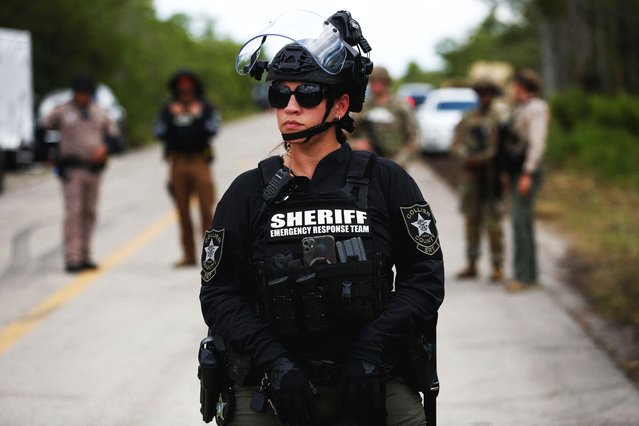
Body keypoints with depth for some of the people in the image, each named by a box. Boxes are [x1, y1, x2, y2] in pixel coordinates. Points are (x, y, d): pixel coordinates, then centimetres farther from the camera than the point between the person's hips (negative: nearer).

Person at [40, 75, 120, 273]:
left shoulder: (99, 113, 13)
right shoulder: (61, 112, 3)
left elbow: (114, 135, 15)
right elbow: (42, 129, 6)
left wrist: (104, 147, -6)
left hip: (94, 168, 4)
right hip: (72, 169, -4)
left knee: (89, 213, 7)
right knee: (73, 212, -11)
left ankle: (84, 257, 15)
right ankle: (72, 258, -14)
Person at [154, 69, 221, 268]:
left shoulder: (207, 108, 7)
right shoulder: (168, 109, 12)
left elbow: (213, 130, -6)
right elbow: (159, 133, 2)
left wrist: (199, 116, -16)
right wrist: (171, 117, -10)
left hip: (200, 163, -2)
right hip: (177, 164, 2)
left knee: (206, 209, -9)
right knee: (183, 211, 3)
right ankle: (188, 255, 8)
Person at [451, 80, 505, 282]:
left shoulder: (498, 119, -1)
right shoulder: (467, 119, 14)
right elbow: (456, 143, 10)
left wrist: (482, 159, -15)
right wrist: (466, 157, -9)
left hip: (490, 173, -5)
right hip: (469, 173, 5)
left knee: (493, 220, -7)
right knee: (472, 219, 7)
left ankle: (497, 266, -3)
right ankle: (471, 264, 13)